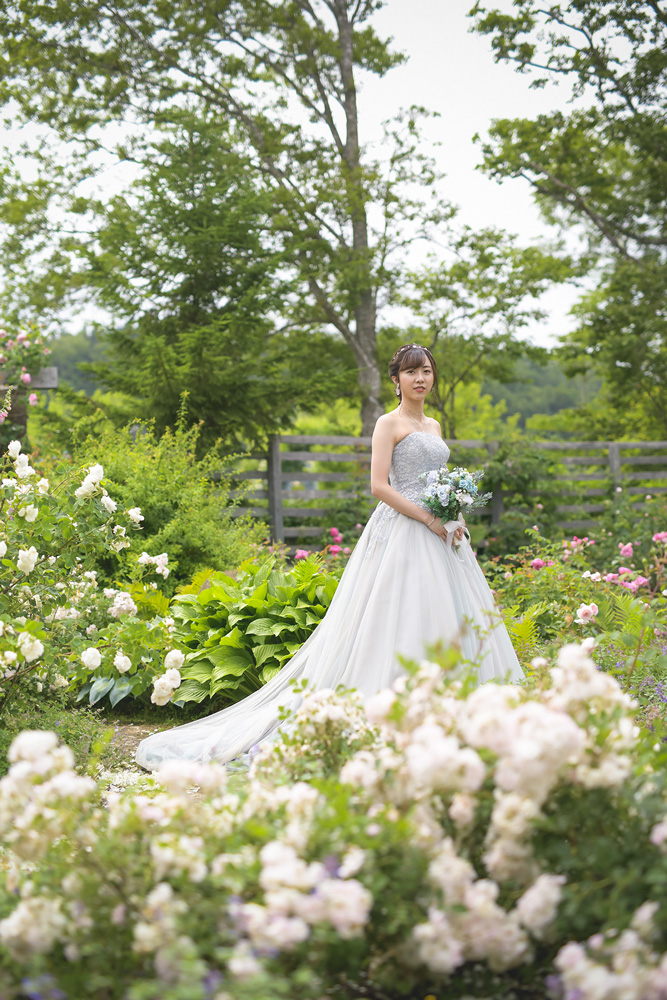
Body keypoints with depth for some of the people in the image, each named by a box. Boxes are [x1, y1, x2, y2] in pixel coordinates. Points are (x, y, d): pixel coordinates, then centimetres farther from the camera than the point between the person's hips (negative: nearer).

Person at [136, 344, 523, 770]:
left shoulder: (434, 426, 19)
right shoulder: (389, 423, -3)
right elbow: (380, 486, -12)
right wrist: (429, 519, -16)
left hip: (439, 535, 8)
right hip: (402, 533, -8)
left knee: (449, 619, 4)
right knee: (400, 624, -10)